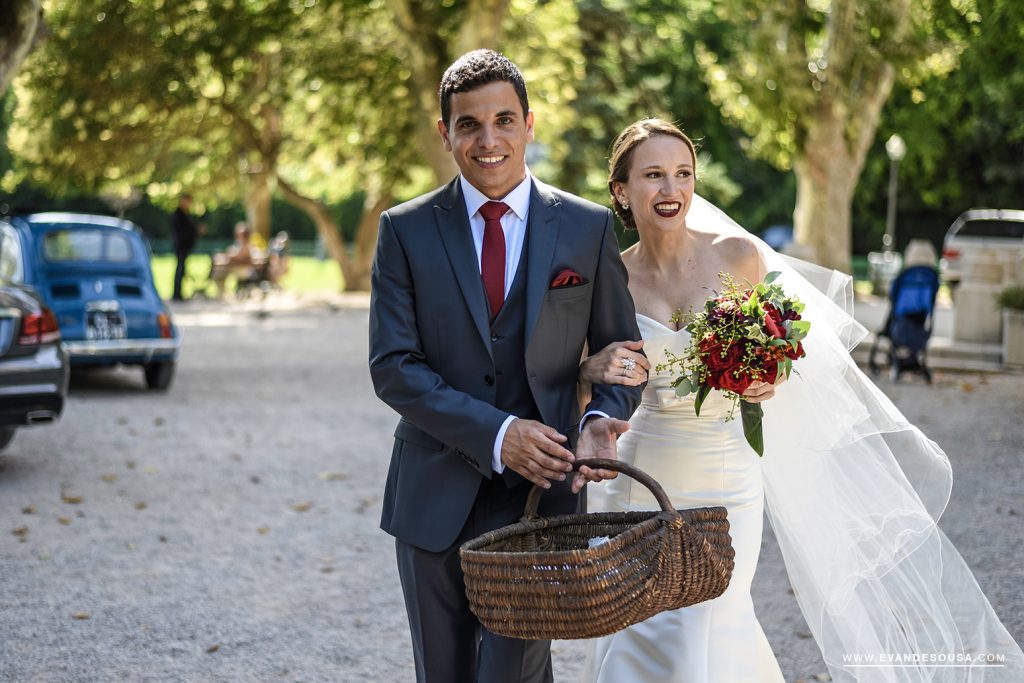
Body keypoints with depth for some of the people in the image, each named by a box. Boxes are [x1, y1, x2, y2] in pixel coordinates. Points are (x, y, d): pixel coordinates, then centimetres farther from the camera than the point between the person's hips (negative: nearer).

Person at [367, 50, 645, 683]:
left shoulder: (589, 228, 1)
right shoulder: (407, 230, 0)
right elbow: (393, 366, -6)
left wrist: (602, 418, -16)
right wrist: (496, 434, -18)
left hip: (539, 491, -1)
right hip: (434, 499, 2)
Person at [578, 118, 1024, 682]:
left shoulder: (736, 255, -6)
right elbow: (569, 383, 5)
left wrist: (768, 377, -17)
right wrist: (596, 369, -18)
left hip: (722, 483, -2)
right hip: (634, 482, 2)